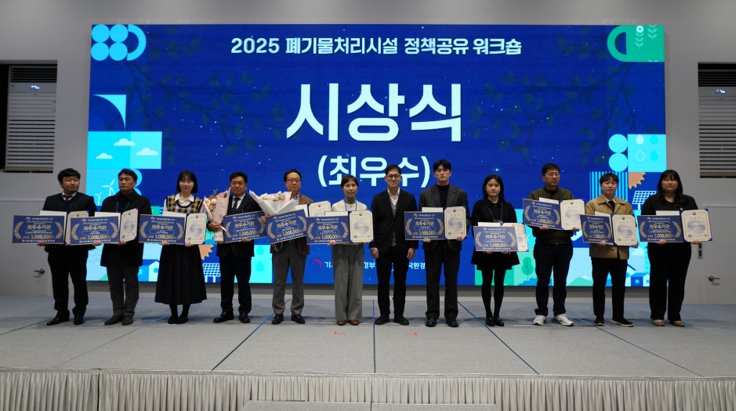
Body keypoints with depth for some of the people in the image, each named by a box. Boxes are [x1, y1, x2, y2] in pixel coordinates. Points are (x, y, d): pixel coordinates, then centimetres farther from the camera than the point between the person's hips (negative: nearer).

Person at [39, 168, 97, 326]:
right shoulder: (51, 200, 12)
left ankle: (79, 313, 14)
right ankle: (61, 313, 20)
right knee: (58, 282, 9)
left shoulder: (87, 200, 1)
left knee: (79, 281, 4)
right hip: (55, 248, 4)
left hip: (77, 248, -3)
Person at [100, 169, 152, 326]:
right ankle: (117, 312, 17)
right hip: (111, 247, 4)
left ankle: (129, 313, 10)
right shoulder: (108, 201, 13)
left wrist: (130, 239, -19)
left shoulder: (143, 202, 1)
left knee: (131, 282, 2)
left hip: (132, 248, -4)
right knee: (114, 283, 8)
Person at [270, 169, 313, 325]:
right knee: (279, 281, 5)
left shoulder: (308, 202, 6)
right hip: (280, 245, 0)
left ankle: (296, 312, 17)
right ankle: (278, 312, 15)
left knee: (298, 281, 7)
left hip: (299, 246, 0)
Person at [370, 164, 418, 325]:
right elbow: (373, 223, 1)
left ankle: (399, 314, 16)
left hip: (402, 247, 0)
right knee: (383, 282, 5)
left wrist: (413, 246, -5)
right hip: (383, 247, 0)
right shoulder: (378, 198, 4)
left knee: (400, 282, 7)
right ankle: (384, 314, 15)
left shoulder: (409, 198, 3)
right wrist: (373, 246, -6)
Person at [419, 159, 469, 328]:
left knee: (451, 279, 6)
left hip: (452, 242, 0)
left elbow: (466, 217, 4)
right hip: (432, 242, 0)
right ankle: (432, 314, 12)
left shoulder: (460, 193, 7)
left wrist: (462, 233, -13)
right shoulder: (425, 193, 7)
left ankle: (451, 315, 14)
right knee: (432, 279, 4)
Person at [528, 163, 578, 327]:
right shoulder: (535, 195, 3)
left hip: (564, 244, 2)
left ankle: (559, 313, 18)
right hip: (544, 244, -2)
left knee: (561, 281, 8)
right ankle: (541, 313, 12)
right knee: (543, 281, 2)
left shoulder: (568, 195, 11)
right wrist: (539, 226, -23)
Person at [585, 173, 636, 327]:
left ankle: (618, 316, 18)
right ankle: (599, 316, 11)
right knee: (599, 285, 3)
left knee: (619, 285, 8)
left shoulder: (626, 205, 15)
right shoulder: (592, 204, 3)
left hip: (621, 251, 4)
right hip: (601, 251, -3)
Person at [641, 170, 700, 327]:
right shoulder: (652, 201, 2)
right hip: (659, 248, -3)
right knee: (658, 280, 1)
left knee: (678, 281, 7)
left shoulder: (688, 201, 11)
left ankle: (675, 316, 16)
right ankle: (657, 315, 9)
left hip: (682, 248, 3)